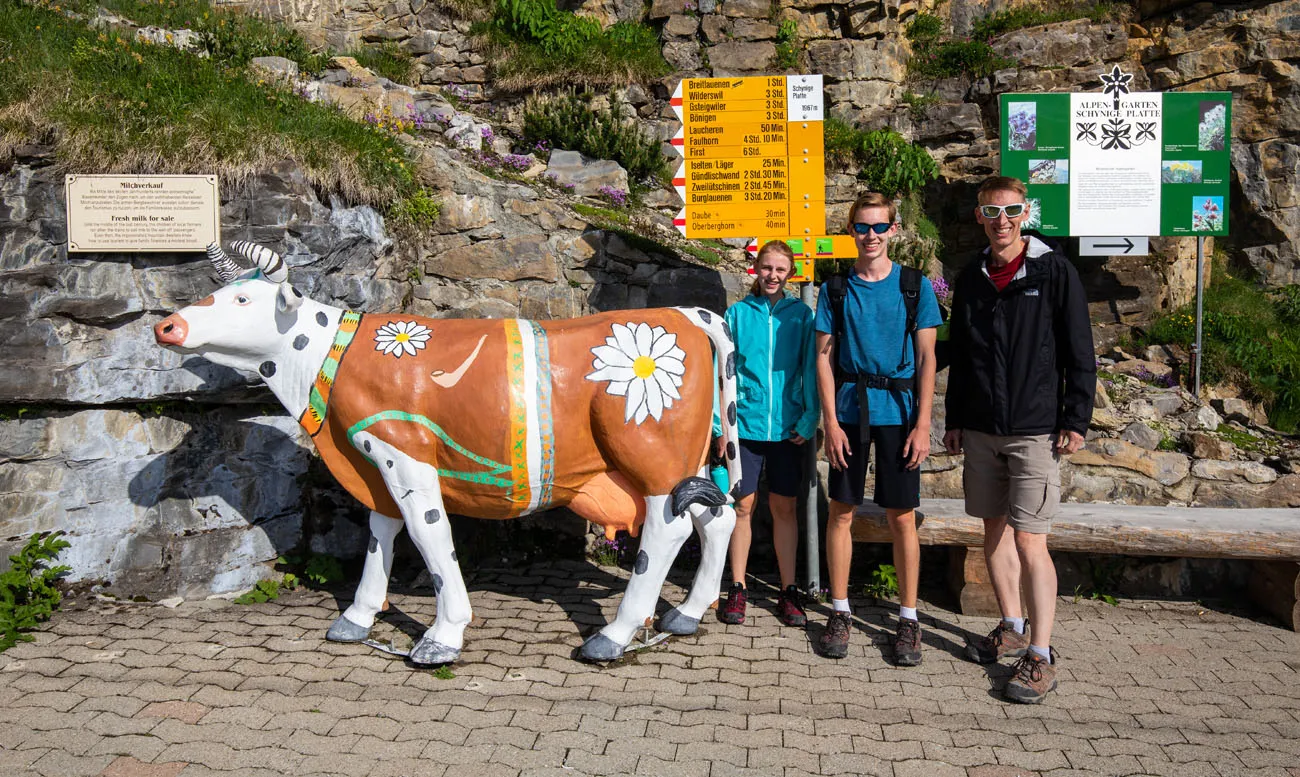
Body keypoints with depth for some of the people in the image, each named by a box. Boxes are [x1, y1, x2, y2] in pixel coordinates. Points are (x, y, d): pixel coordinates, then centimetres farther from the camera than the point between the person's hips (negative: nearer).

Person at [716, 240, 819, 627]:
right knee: (743, 505, 4)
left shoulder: (800, 315, 4)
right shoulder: (737, 313, 4)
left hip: (787, 427, 0)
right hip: (746, 423, 0)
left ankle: (788, 592, 16)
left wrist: (808, 420, -5)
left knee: (784, 507, 6)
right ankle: (737, 589, 15)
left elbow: (810, 370, 4)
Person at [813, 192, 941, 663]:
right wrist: (831, 421, -3)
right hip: (849, 410, 1)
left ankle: (908, 619, 15)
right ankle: (840, 612, 19)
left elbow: (926, 358, 1)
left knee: (902, 517, 3)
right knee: (841, 511, 6)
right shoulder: (836, 288, 6)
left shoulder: (914, 285, 3)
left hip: (898, 412, -1)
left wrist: (922, 424, -6)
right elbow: (824, 358, 5)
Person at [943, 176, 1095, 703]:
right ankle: (1012, 628, 28)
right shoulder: (970, 278, 10)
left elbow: (1080, 355, -3)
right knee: (995, 530, 12)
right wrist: (953, 420, 13)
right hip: (980, 430, 5)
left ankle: (1040, 656, 0)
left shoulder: (1055, 272, -3)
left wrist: (1076, 420, -8)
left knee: (1029, 540, -8)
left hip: (1036, 430, -5)